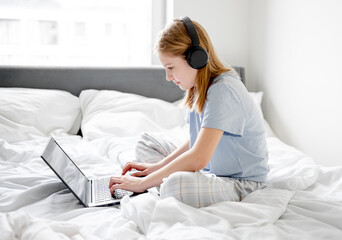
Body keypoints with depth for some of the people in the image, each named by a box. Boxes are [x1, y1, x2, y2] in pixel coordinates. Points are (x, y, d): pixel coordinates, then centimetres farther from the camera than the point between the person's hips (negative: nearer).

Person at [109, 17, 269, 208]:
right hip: (212, 171, 9)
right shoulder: (200, 89, 5)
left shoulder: (223, 91, -24)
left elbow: (199, 158, -31)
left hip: (243, 183, -9)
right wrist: (159, 166, 8)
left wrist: (143, 183, -24)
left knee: (177, 184, -38)